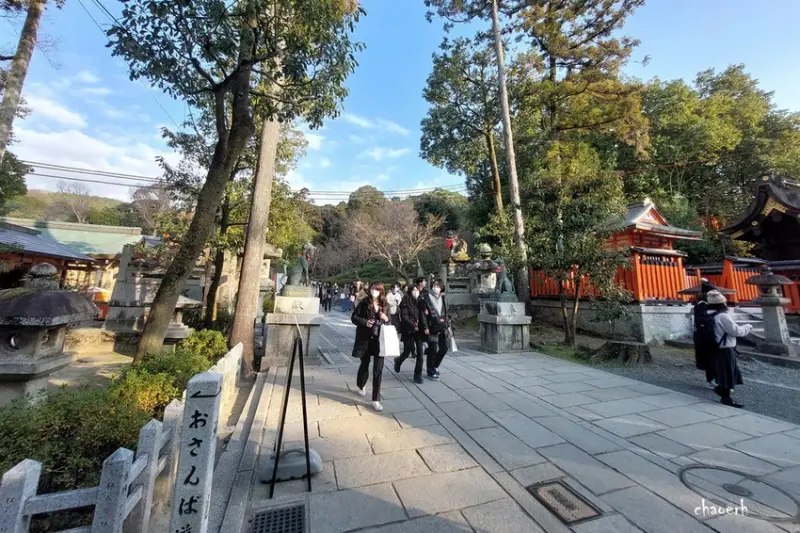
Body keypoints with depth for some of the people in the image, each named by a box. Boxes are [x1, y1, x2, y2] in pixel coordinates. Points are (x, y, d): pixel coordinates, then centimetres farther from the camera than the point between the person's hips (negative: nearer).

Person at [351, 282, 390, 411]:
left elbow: (391, 321, 10)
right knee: (364, 364, 18)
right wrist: (365, 322, -20)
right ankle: (361, 387, 47)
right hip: (365, 339, -1)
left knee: (378, 369, -1)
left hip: (379, 340, 1)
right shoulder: (364, 302, -5)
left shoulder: (385, 305, 2)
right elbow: (354, 317, -4)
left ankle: (376, 400, 11)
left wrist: (387, 319, -12)